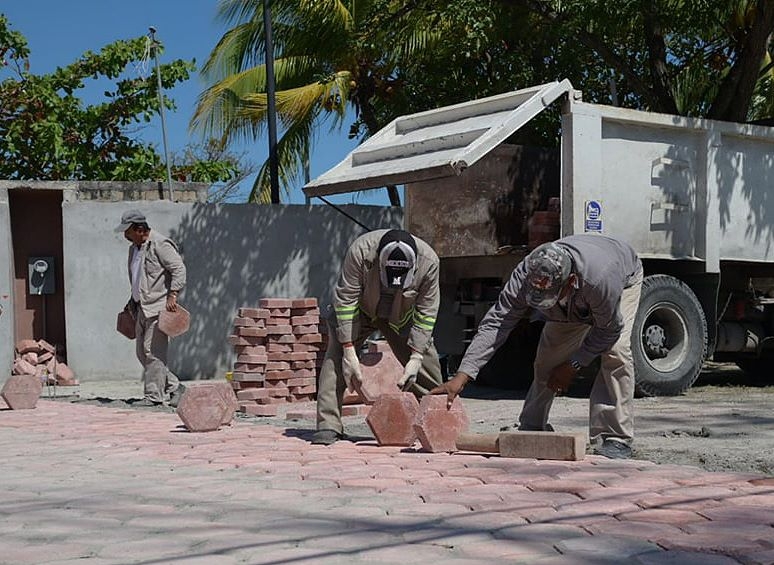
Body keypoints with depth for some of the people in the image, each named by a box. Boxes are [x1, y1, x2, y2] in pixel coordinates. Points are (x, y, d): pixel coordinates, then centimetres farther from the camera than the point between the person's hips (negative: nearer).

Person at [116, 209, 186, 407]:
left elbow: (179, 269, -15)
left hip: (159, 307, -10)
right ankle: (173, 387, 16)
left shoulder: (160, 244, -10)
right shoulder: (134, 249, 18)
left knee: (152, 351, -12)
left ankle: (154, 396, -7)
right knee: (142, 352, 8)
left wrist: (172, 294, -22)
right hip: (142, 308, 10)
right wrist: (132, 302, 27)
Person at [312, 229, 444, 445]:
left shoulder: (429, 261, -32)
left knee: (427, 360, -4)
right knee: (336, 357, -20)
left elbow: (426, 313, -20)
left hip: (402, 316, 2)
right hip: (360, 309, -2)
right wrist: (349, 352, -32)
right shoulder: (360, 251, -38)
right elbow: (345, 301, -30)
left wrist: (416, 358, -23)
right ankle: (328, 425, -18)